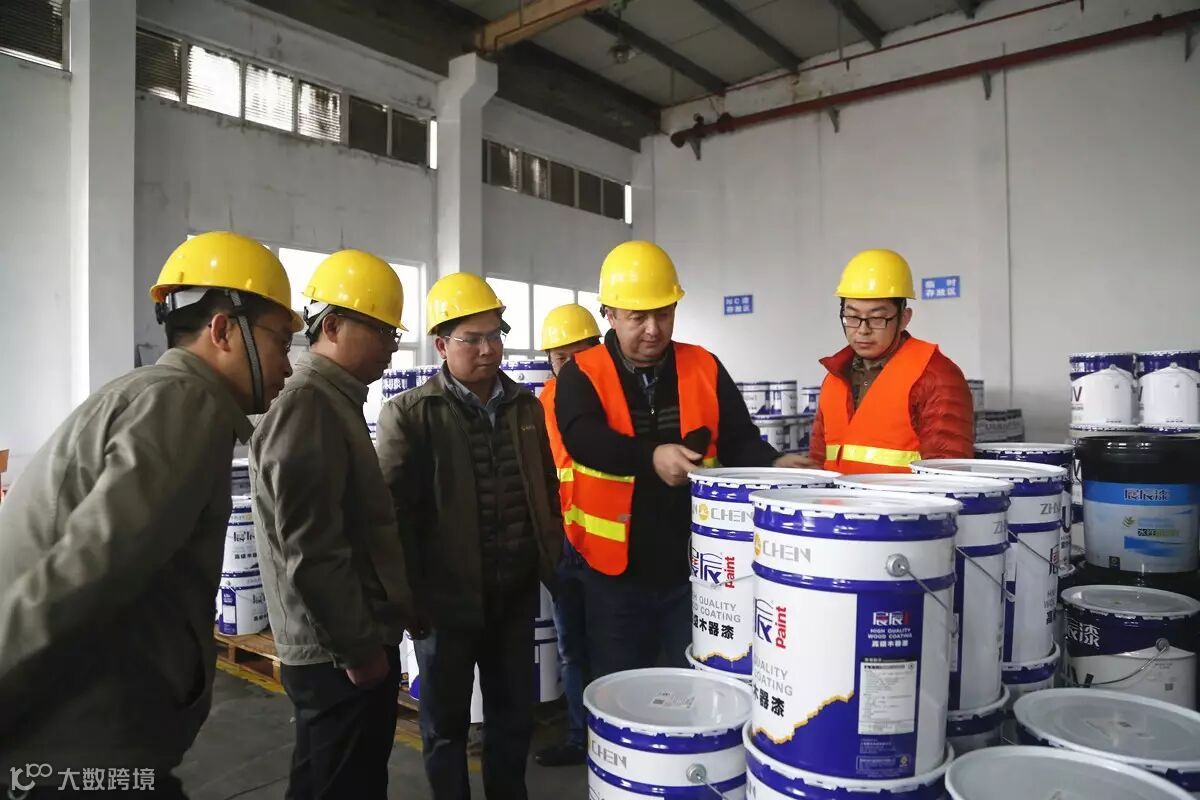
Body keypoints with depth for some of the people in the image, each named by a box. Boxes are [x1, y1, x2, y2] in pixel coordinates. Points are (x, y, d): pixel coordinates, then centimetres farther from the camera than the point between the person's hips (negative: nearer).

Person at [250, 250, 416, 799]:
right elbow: (311, 552, -24)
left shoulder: (334, 402, 14)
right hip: (337, 655, -10)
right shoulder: (307, 406, -19)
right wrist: (358, 647, -17)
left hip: (352, 644, 10)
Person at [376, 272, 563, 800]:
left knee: (515, 713, 18)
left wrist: (554, 564, 12)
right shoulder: (409, 413, -10)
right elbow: (394, 510, -11)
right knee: (447, 721, 14)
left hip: (517, 593, 4)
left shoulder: (526, 405, 5)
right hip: (448, 597, -4)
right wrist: (411, 596, -12)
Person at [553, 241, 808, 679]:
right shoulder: (582, 375, -5)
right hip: (616, 571, -2)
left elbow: (739, 440, 2)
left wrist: (773, 465, -18)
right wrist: (651, 456, -37)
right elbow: (584, 440, -22)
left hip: (693, 565, 2)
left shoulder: (705, 368, 4)